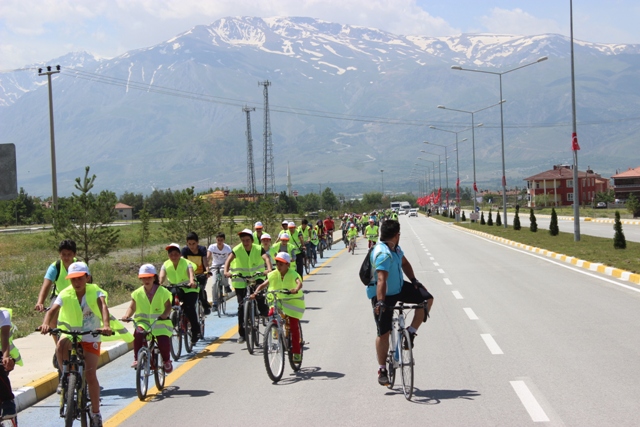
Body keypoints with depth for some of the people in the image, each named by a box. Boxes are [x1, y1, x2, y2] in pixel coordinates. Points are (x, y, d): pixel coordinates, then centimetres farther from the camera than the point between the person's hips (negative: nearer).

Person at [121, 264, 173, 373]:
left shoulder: (163, 291, -6)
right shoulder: (137, 293, 1)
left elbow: (168, 306, -5)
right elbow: (132, 307, 7)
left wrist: (165, 315, -27)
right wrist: (127, 315, -14)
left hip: (160, 323, -1)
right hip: (143, 322, 2)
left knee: (164, 342, -24)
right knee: (138, 333, -33)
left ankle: (166, 361, 9)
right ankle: (137, 359, -17)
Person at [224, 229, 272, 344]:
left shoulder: (258, 249, -10)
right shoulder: (237, 249, -12)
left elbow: (266, 258, -25)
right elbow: (228, 260, -25)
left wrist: (269, 269, -45)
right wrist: (226, 271, -44)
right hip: (240, 280, 0)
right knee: (242, 306, -2)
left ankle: (264, 311, 0)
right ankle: (242, 334, 4)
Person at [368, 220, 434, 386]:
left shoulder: (395, 248, -2)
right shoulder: (383, 254, -31)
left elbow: (404, 263, 16)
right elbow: (381, 280, -41)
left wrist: (414, 280, 7)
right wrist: (380, 302, -50)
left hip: (399, 288, 8)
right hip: (383, 295, -8)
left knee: (427, 298, -5)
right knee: (384, 333, -3)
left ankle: (411, 332, 6)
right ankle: (382, 370, 10)